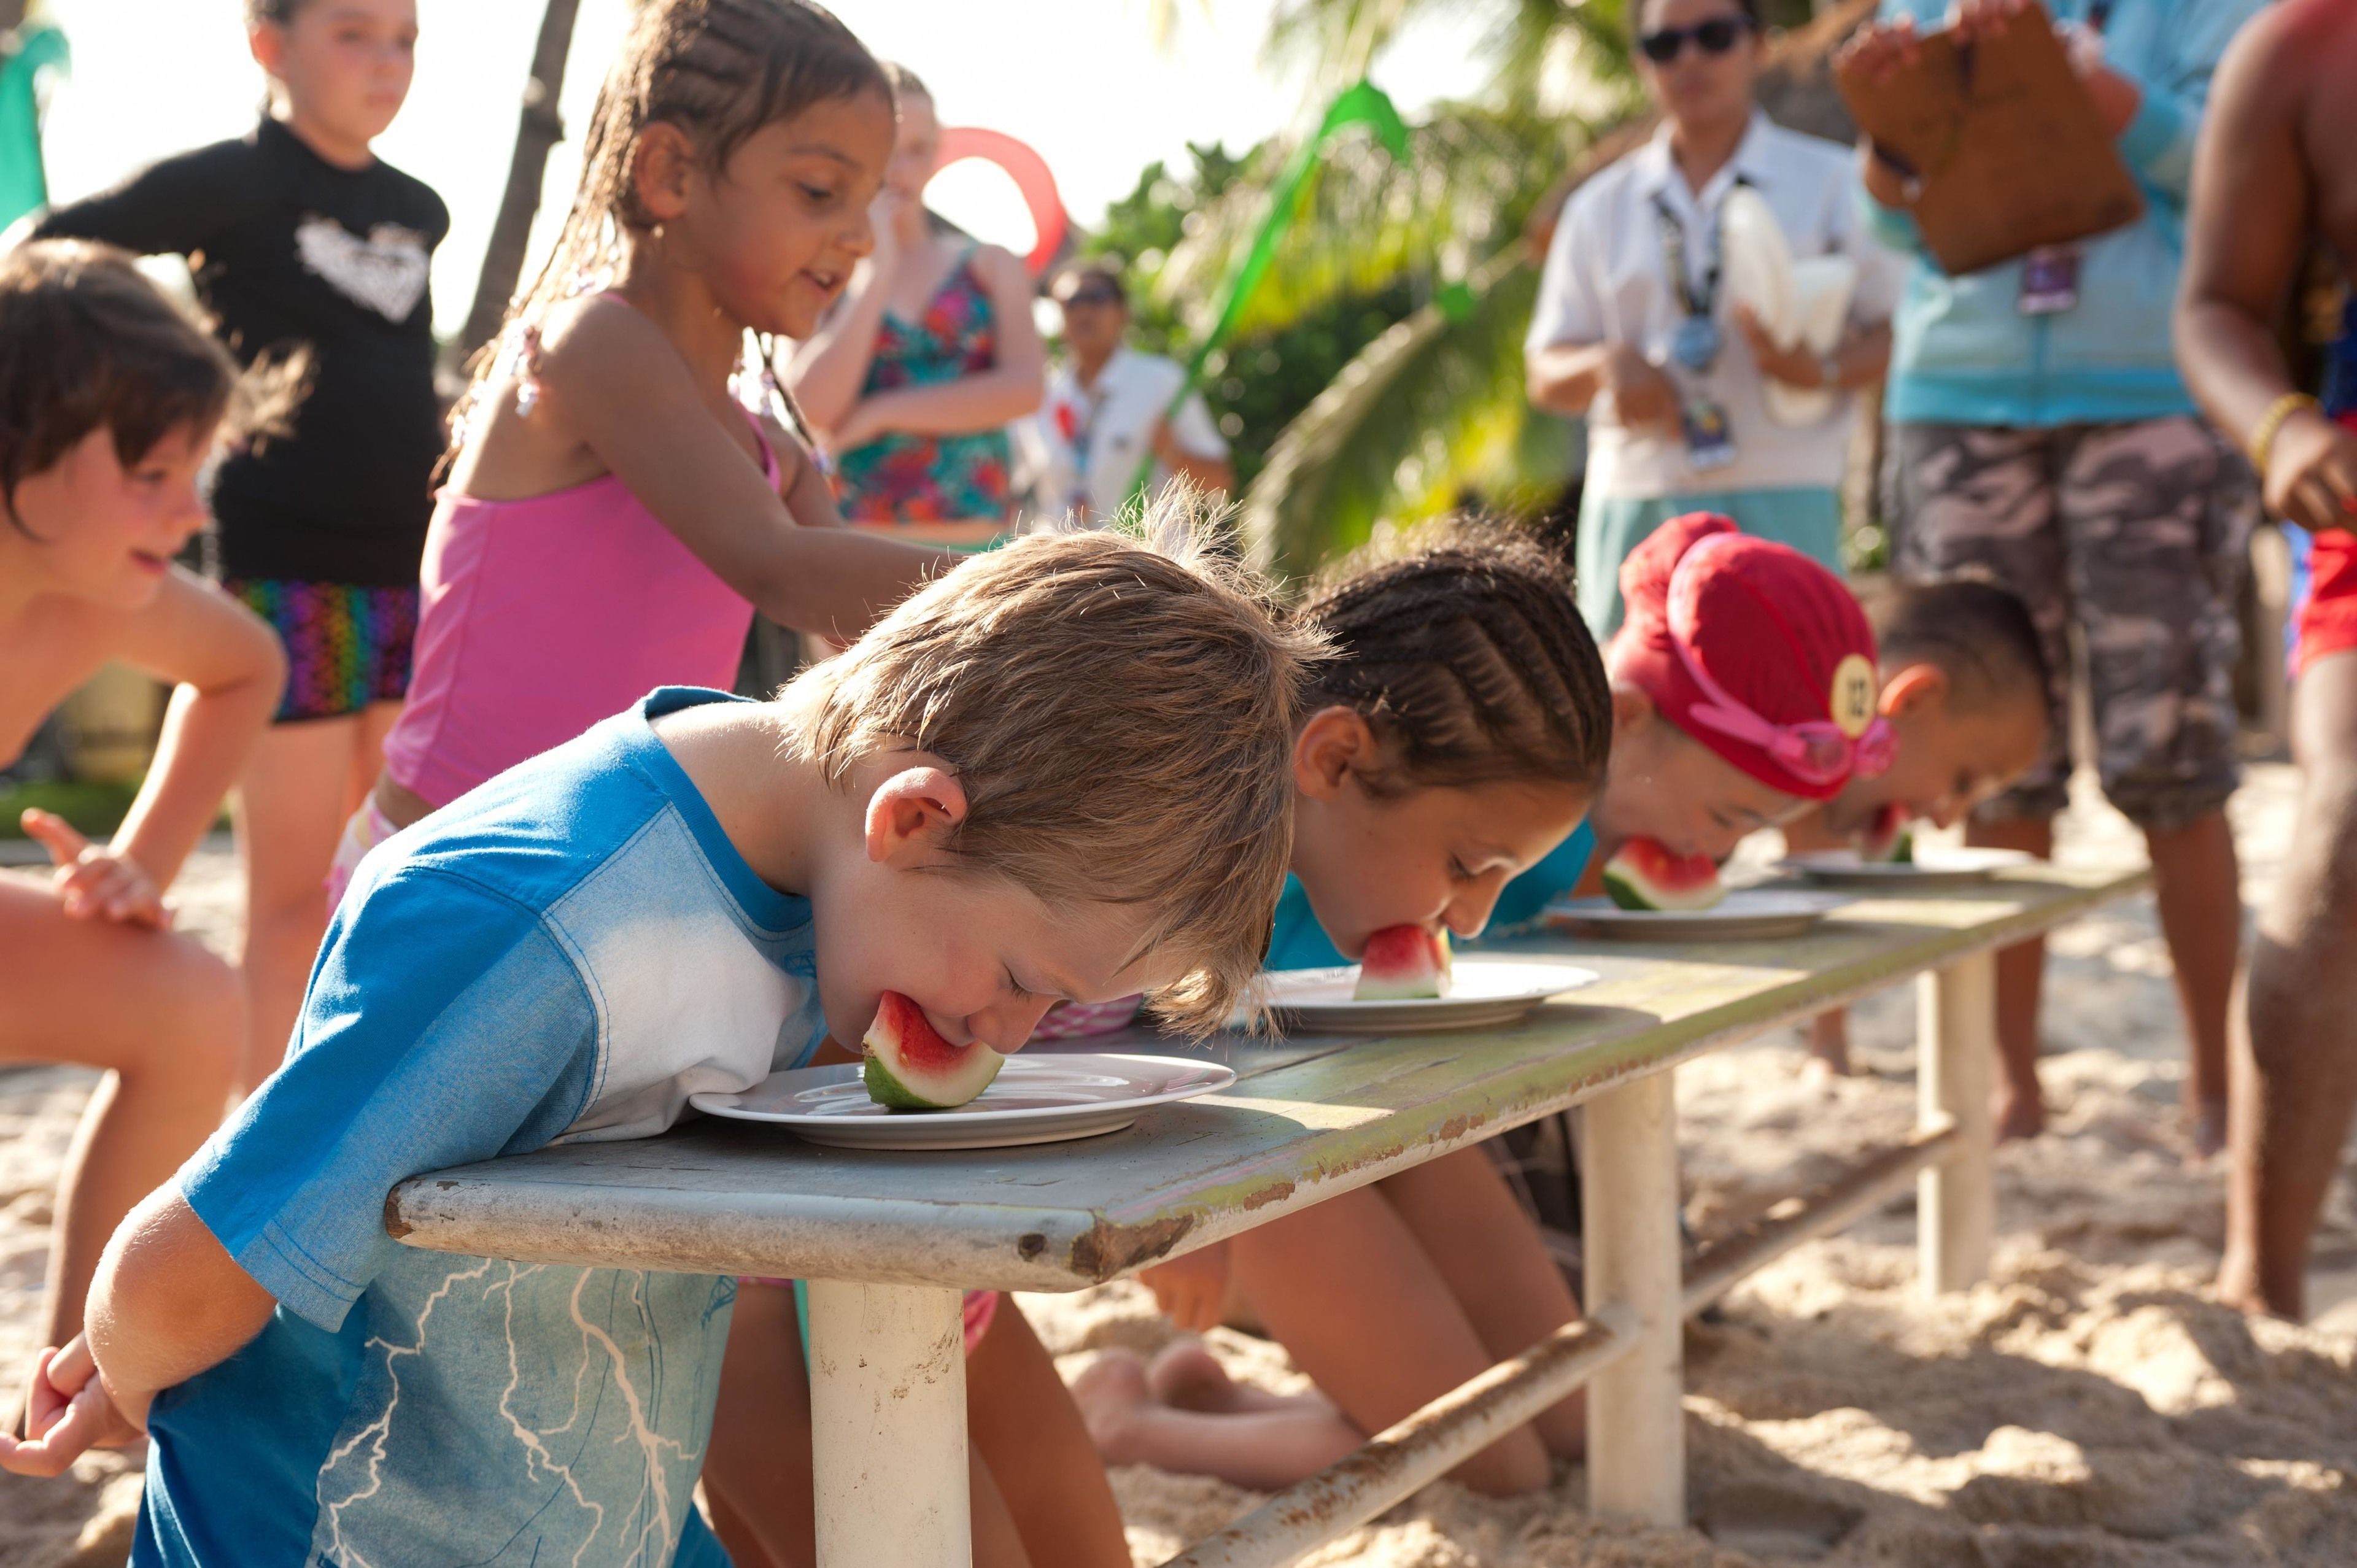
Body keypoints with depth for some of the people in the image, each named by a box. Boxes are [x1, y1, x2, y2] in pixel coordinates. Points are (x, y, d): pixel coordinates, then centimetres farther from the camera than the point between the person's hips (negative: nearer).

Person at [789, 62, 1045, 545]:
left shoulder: (991, 266, 12)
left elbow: (1025, 388, -3)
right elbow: (812, 407, -7)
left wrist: (880, 411, -4)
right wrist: (877, 271, -4)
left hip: (976, 544, 1)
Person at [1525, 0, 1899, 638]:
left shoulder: (1833, 183, 9)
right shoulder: (1601, 207, 17)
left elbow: (1905, 329, 4)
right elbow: (1545, 376, 16)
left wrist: (1821, 369, -16)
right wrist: (1604, 366, -6)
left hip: (1781, 505, -3)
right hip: (1631, 507, 3)